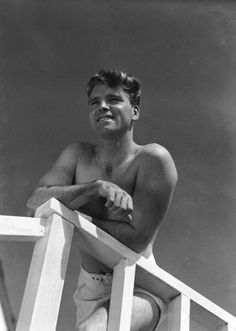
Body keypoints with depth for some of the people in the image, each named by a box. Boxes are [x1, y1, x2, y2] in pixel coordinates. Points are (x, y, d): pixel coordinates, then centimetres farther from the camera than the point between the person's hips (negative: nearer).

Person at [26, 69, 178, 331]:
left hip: (137, 289, -5)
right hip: (89, 290, 6)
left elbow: (137, 239, -19)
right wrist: (96, 188, -25)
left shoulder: (153, 159, -14)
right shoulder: (78, 156, 2)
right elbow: (35, 204, -12)